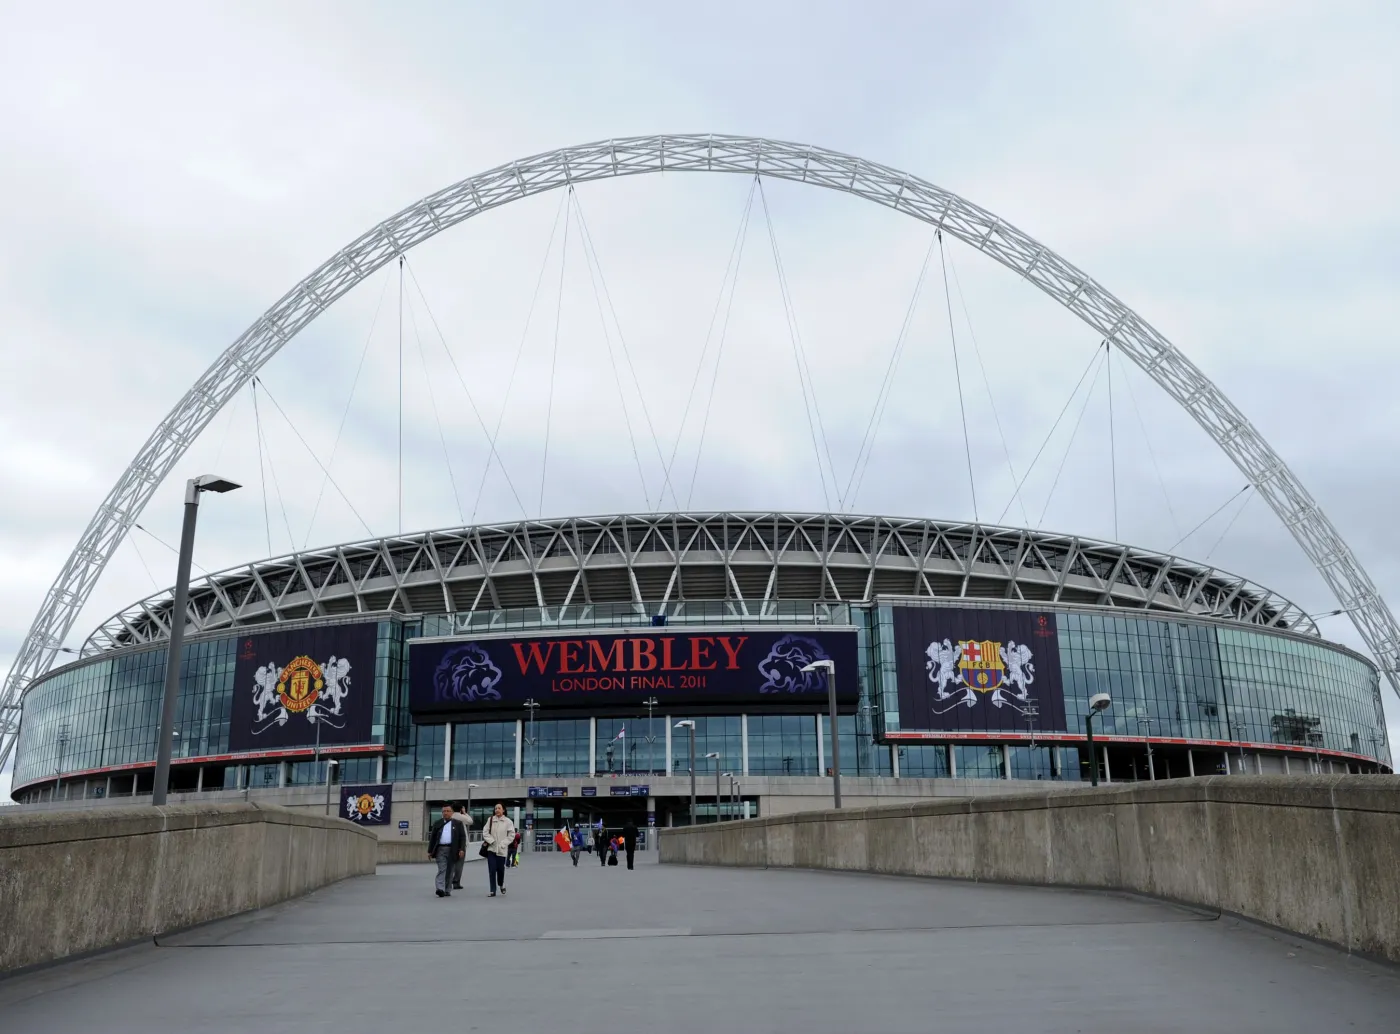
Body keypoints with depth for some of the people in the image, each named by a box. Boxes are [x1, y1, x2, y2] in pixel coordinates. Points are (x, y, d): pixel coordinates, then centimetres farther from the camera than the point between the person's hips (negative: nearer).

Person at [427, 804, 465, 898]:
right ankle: (440, 889, -20)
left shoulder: (458, 823, 8)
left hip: (452, 850, 0)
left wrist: (462, 849, -7)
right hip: (440, 849, 0)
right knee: (442, 869, -11)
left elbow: (462, 837, 4)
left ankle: (447, 890, 13)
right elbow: (432, 837, 12)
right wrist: (430, 851, 6)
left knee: (449, 871, 5)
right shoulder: (437, 823, 12)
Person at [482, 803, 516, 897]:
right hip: (491, 848, 1)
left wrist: (503, 844, -10)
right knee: (492, 870, -3)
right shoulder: (490, 820, 1)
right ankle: (493, 890, 5)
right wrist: (491, 841, -11)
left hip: (502, 850, -1)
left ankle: (501, 885, 34)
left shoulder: (508, 822, -4)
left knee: (500, 868, 5)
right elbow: (485, 832, 1)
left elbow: (511, 835, -3)